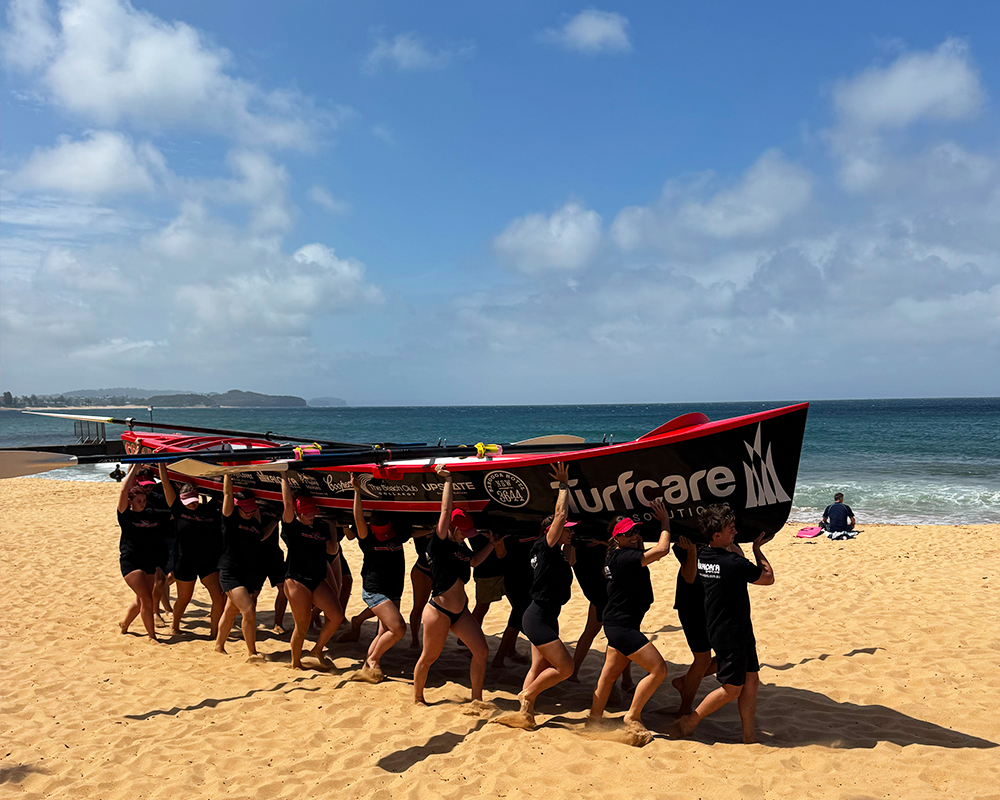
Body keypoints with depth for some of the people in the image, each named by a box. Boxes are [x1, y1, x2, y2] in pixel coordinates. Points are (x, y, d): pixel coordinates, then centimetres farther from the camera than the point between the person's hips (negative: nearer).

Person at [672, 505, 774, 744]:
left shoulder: (701, 556, -2)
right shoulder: (734, 564, -25)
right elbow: (769, 578, -7)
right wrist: (757, 549, 5)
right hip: (731, 635, -8)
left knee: (751, 680, 14)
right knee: (732, 688, 5)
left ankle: (749, 736, 21)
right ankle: (689, 722, 16)